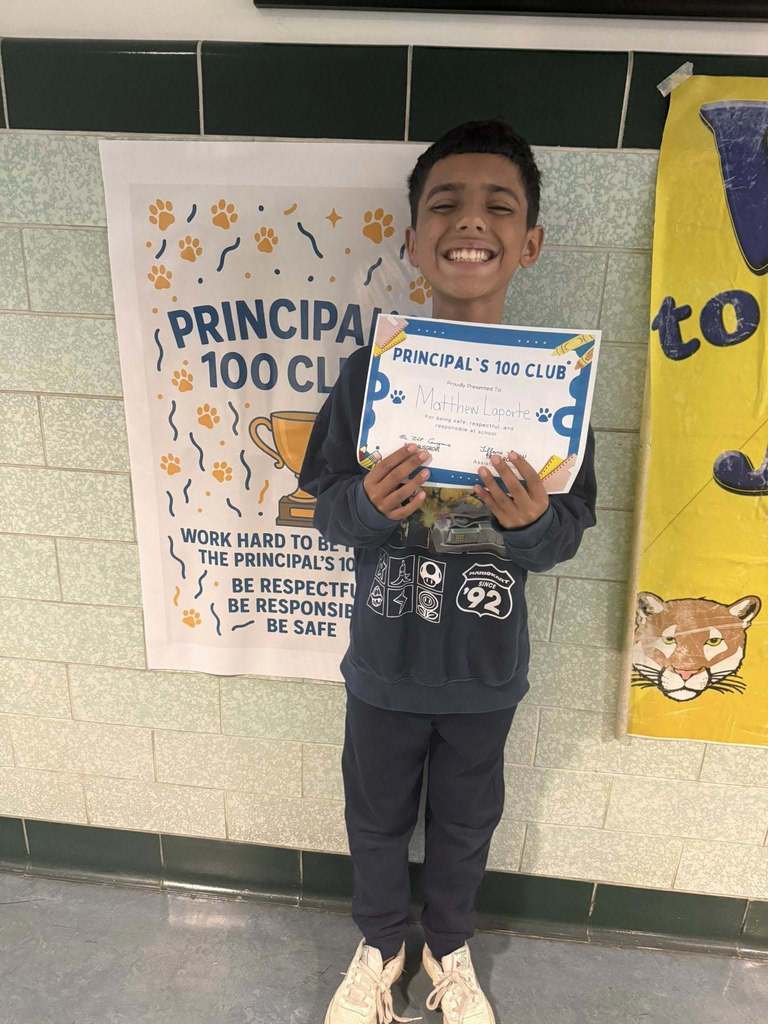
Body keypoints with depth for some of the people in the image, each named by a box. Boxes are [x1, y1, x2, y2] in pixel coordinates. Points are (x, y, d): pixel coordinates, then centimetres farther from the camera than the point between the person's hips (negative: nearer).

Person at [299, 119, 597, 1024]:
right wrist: (369, 506, -27)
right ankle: (379, 944, 54)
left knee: (465, 823, 24)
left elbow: (570, 531, -5)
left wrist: (532, 521, -27)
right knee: (377, 818, 22)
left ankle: (449, 946, 55)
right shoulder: (369, 371, -12)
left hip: (486, 670, 1)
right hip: (385, 661, 0)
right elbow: (327, 510, -5)